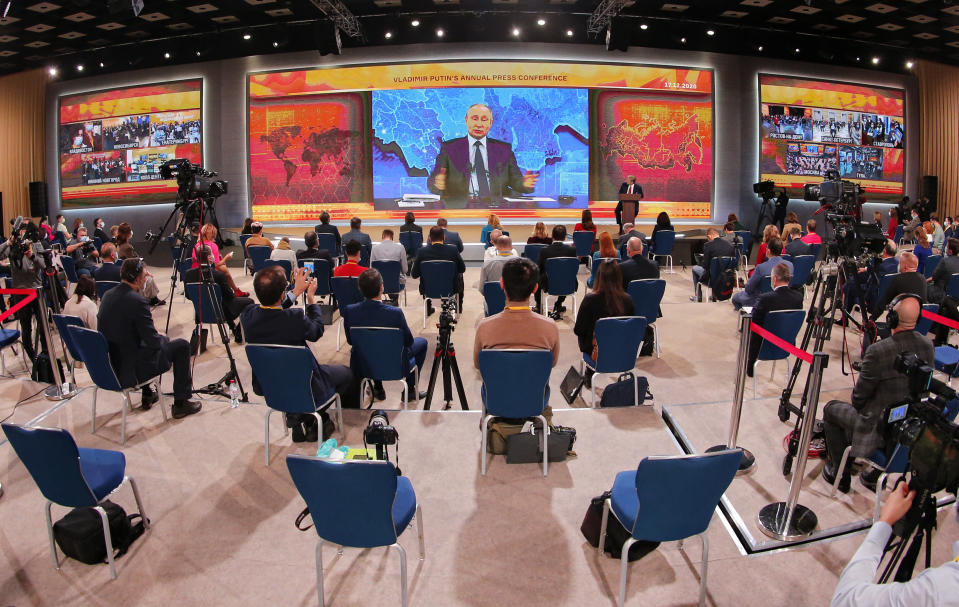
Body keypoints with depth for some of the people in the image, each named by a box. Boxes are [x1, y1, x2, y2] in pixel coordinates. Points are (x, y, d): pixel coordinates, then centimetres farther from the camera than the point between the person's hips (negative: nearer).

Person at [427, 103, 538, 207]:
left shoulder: (504, 148, 19)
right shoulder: (449, 147, 13)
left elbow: (515, 180, 14)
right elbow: (431, 182, 5)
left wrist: (525, 184, -10)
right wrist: (437, 184, -20)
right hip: (460, 205, 1)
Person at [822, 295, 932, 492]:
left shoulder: (878, 351, -27)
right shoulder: (928, 346, -7)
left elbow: (859, 396, -15)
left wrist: (856, 403, 9)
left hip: (879, 431, -6)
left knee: (831, 409, 19)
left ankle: (840, 474, 25)